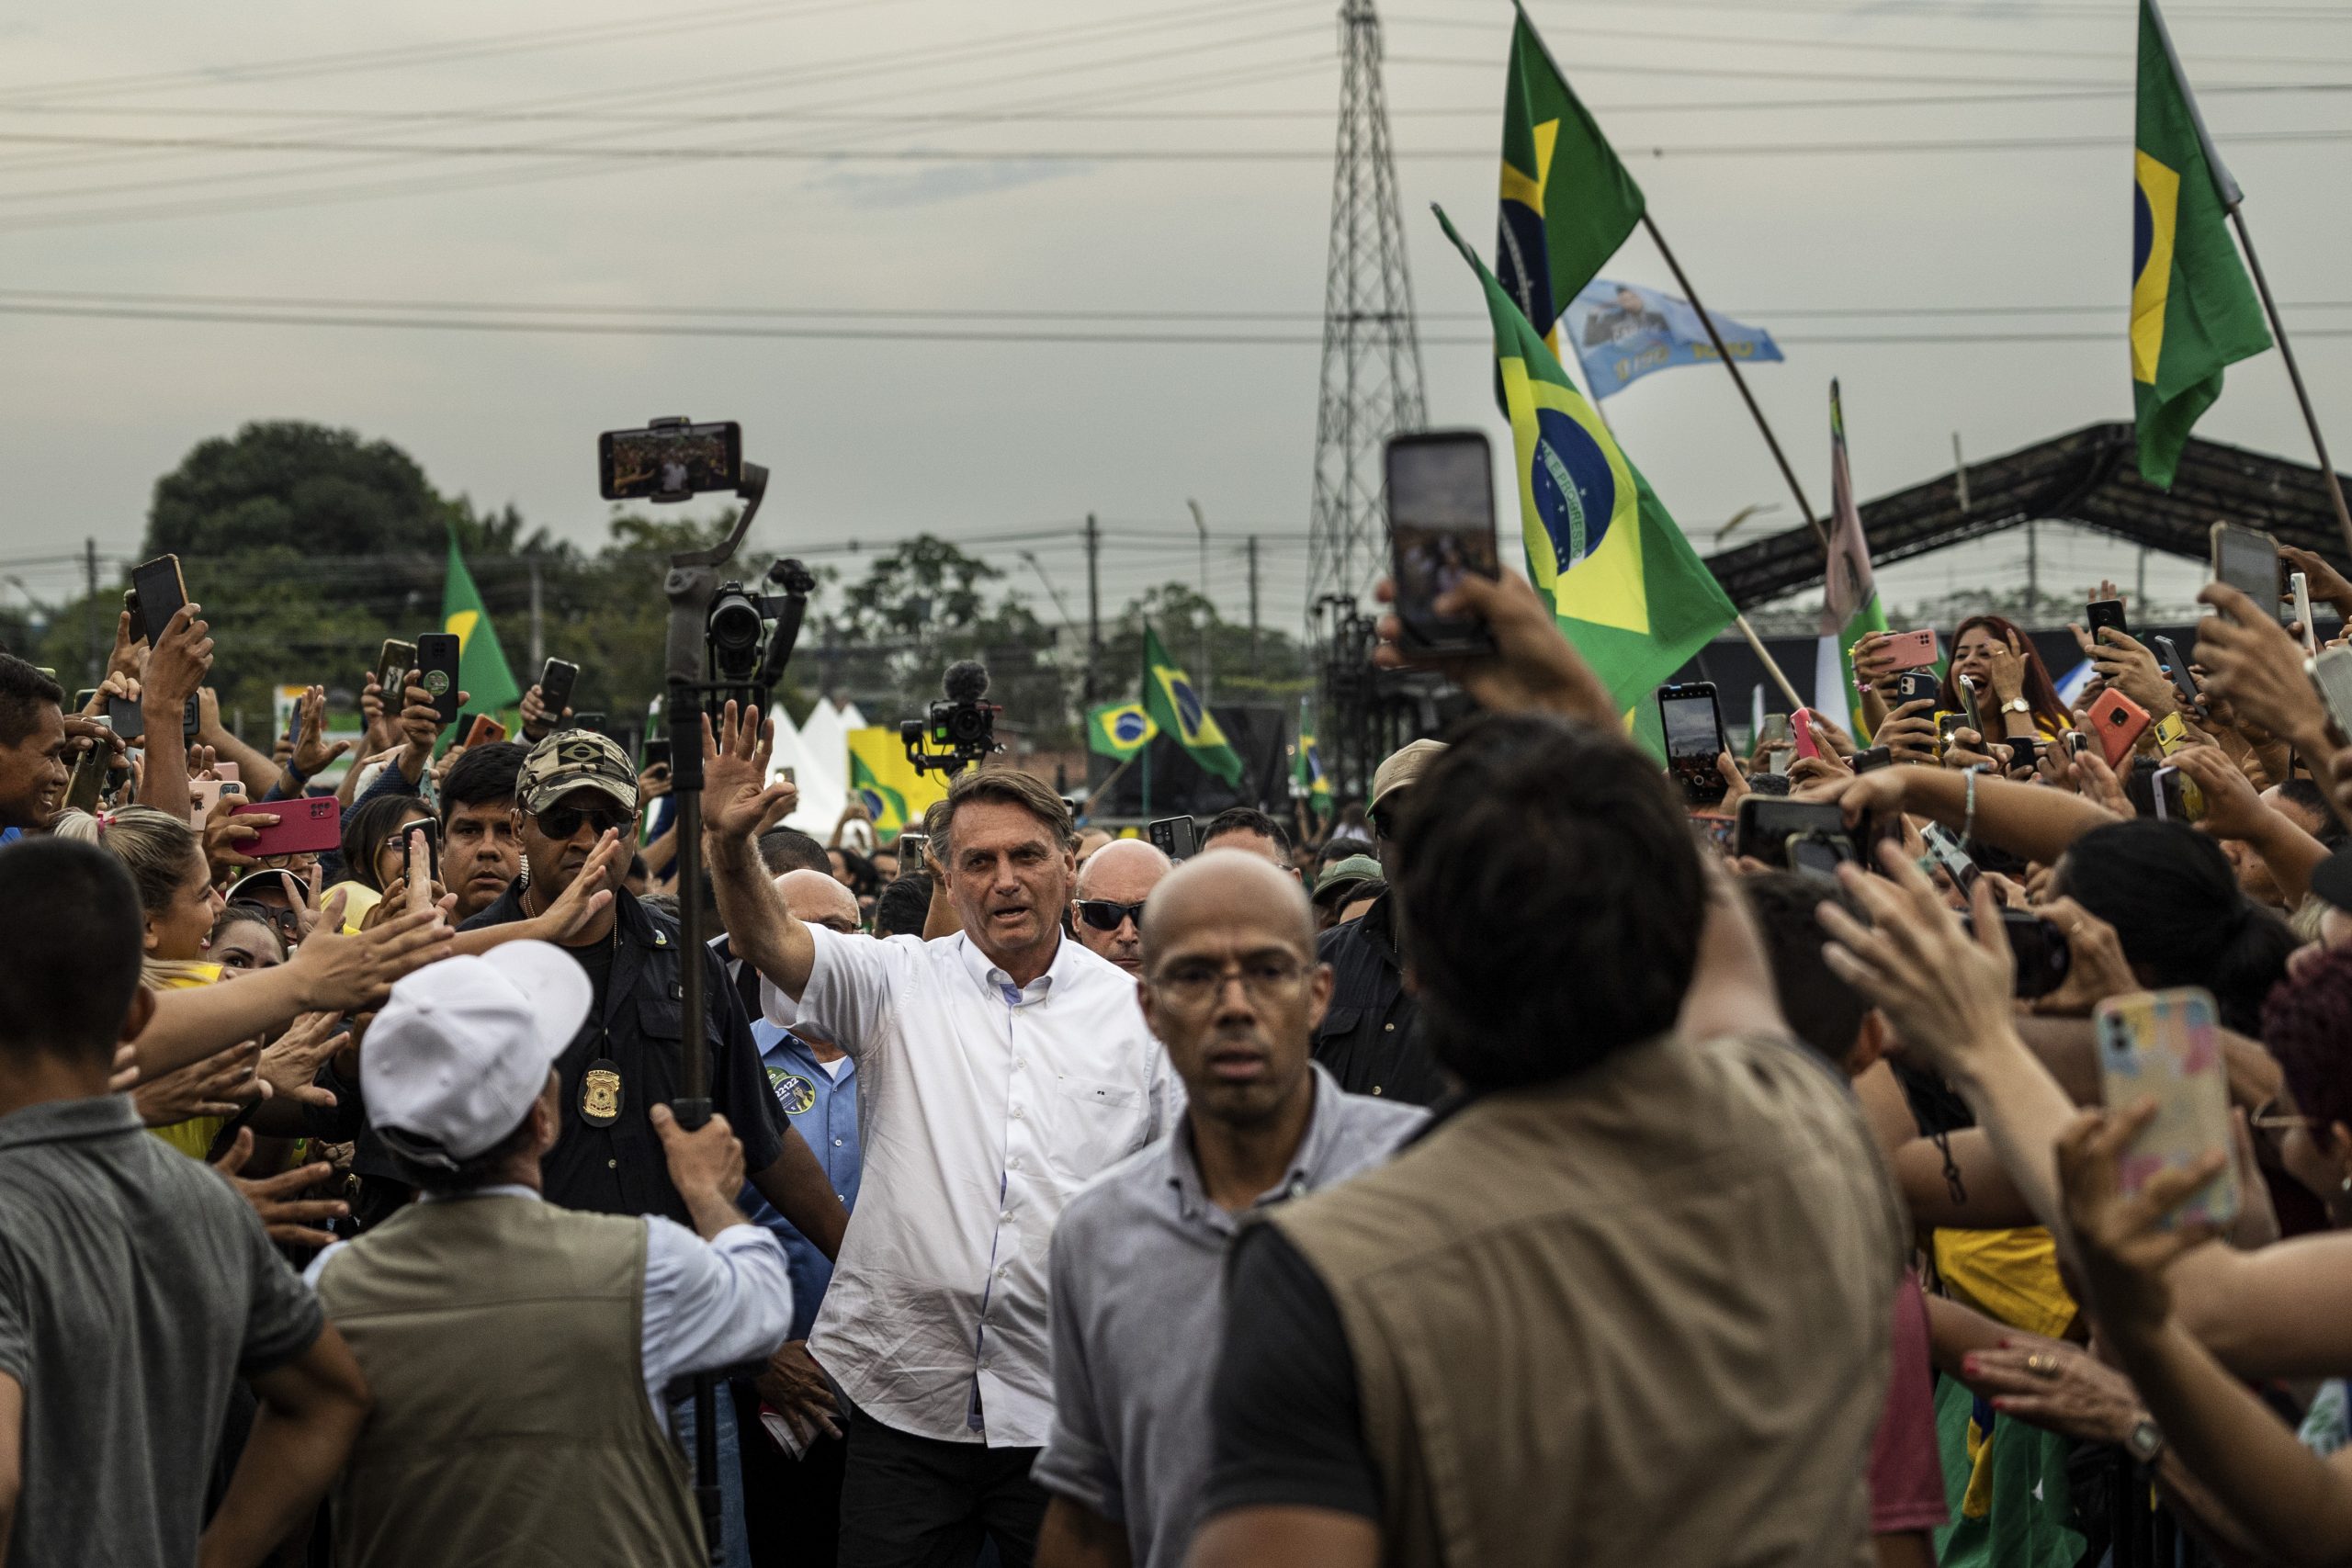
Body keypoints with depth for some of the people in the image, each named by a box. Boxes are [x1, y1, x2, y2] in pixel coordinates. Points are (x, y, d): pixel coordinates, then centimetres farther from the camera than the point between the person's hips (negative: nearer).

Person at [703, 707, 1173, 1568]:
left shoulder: (1135, 1012, 6)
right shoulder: (901, 983, 4)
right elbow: (775, 942, -11)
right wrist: (729, 843, -30)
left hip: (1065, 1406, 0)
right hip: (906, 1400, 0)